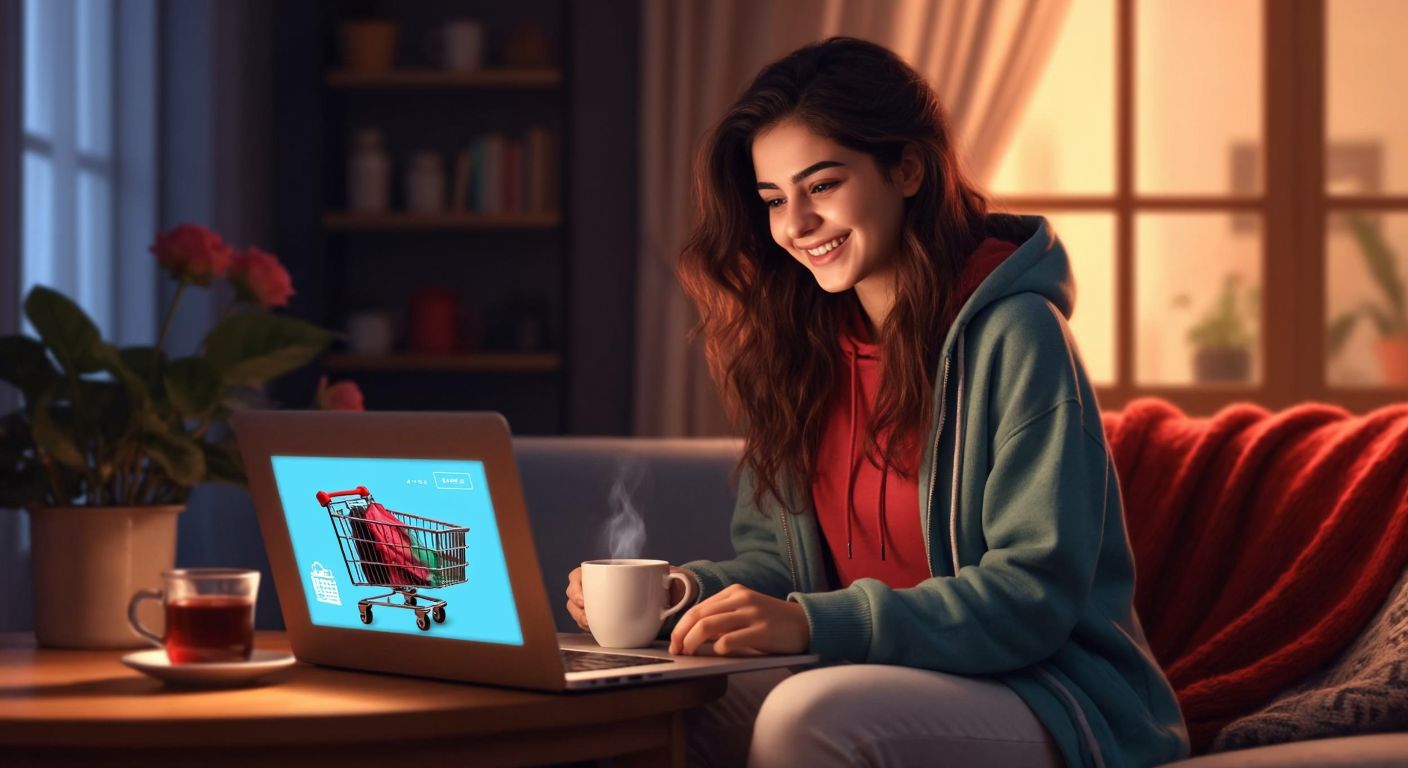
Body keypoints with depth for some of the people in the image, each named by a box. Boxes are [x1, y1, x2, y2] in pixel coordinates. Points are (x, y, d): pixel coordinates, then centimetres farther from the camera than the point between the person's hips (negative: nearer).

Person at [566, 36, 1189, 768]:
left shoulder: (1014, 334, -12)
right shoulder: (799, 347, 9)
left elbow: (1035, 593, -18)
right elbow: (776, 557, 13)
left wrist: (814, 625, -28)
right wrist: (686, 593, -10)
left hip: (1051, 701, -5)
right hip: (881, 683, 5)